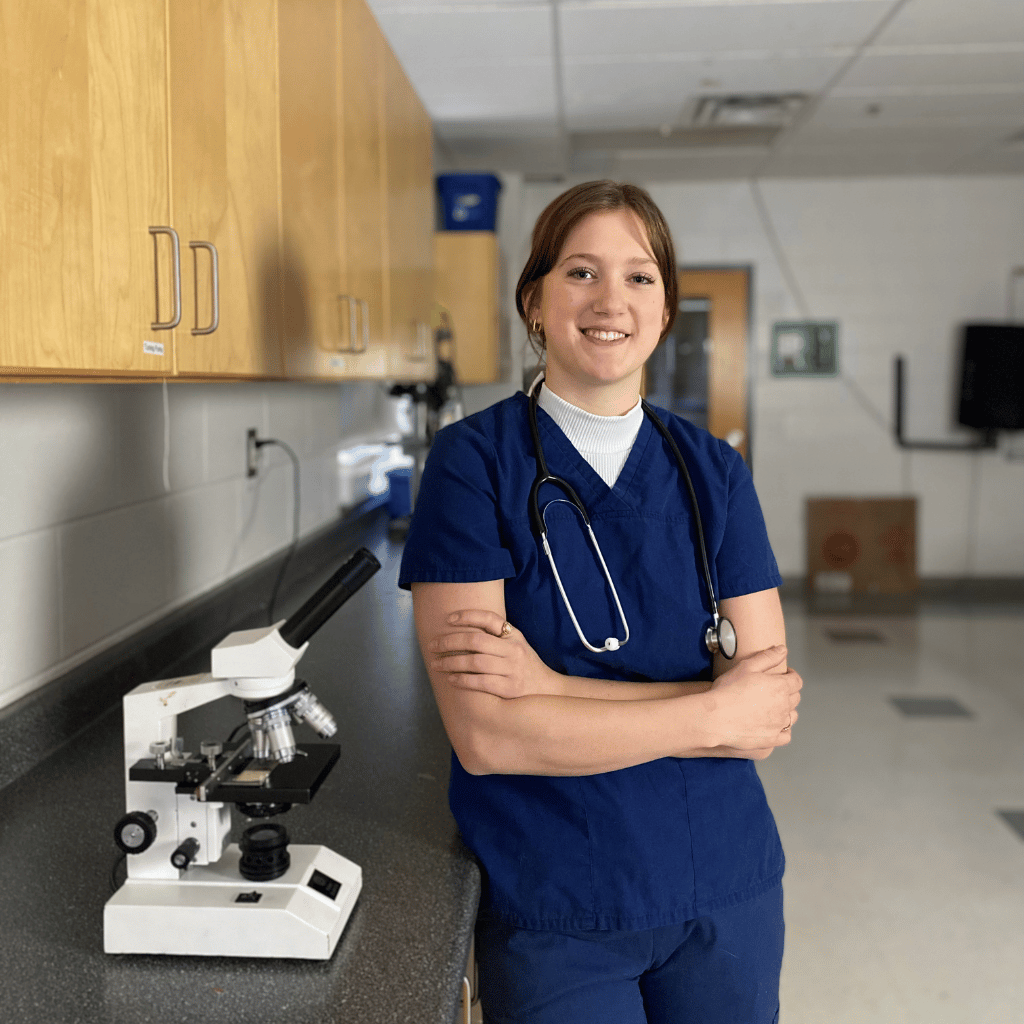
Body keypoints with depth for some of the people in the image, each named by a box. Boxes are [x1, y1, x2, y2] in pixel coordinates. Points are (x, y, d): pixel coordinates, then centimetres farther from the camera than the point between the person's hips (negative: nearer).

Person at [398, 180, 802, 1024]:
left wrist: (556, 684, -19)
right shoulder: (474, 462, -11)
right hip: (550, 909, -3)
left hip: (727, 887, 4)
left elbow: (770, 700, -8)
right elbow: (485, 736, -19)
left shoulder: (714, 472, 0)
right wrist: (714, 715, -14)